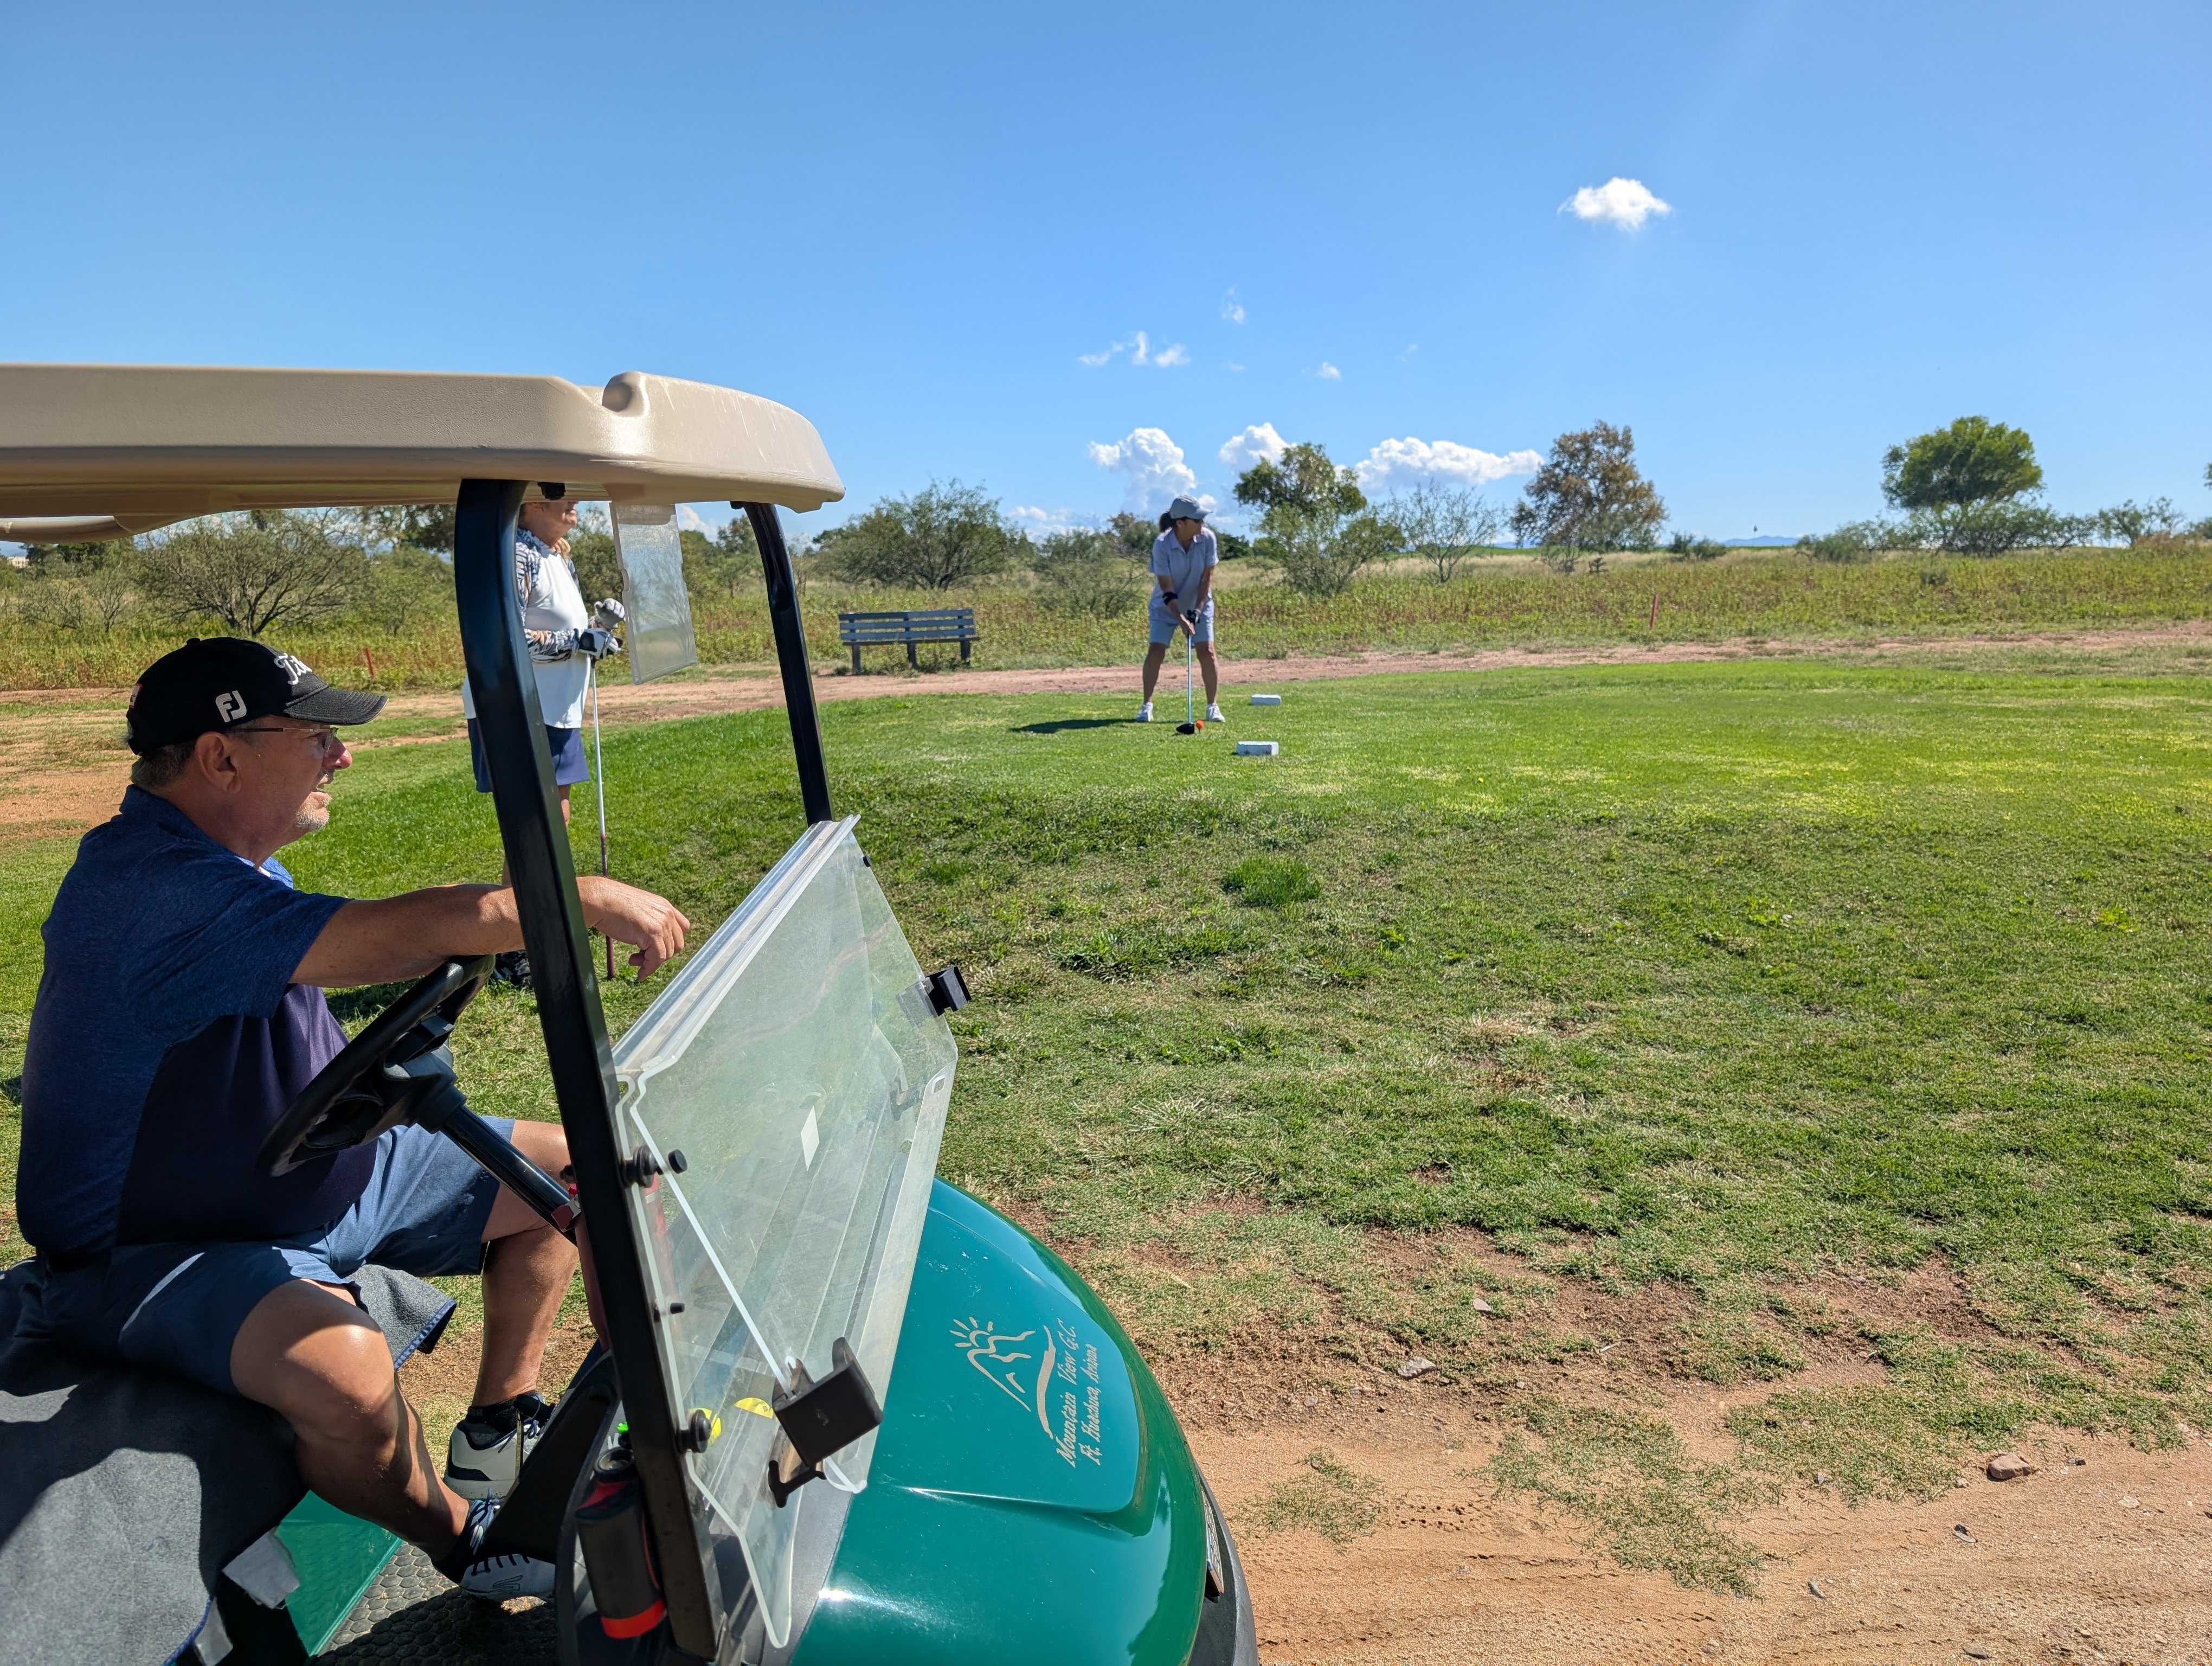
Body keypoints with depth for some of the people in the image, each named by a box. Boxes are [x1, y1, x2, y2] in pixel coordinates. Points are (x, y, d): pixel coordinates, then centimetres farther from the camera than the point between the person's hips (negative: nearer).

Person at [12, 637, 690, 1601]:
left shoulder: (225, 858, 4)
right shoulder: (156, 887, -30)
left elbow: (359, 958, 18)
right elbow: (398, 933, -37)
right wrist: (588, 899, -29)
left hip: (324, 1171, 10)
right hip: (156, 1243, -10)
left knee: (555, 1172, 7)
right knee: (342, 1369, -37)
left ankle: (496, 1437, 22)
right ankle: (464, 1536, -3)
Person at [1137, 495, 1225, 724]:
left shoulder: (1207, 538, -16)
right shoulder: (1161, 544, -23)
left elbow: (1207, 578, -10)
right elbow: (1167, 587, -20)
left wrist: (1197, 610, -17)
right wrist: (1180, 618, -26)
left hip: (1199, 604, 2)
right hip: (1167, 606, -1)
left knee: (1207, 651, -9)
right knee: (1155, 651, -10)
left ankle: (1213, 706, 3)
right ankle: (1147, 705, 4)